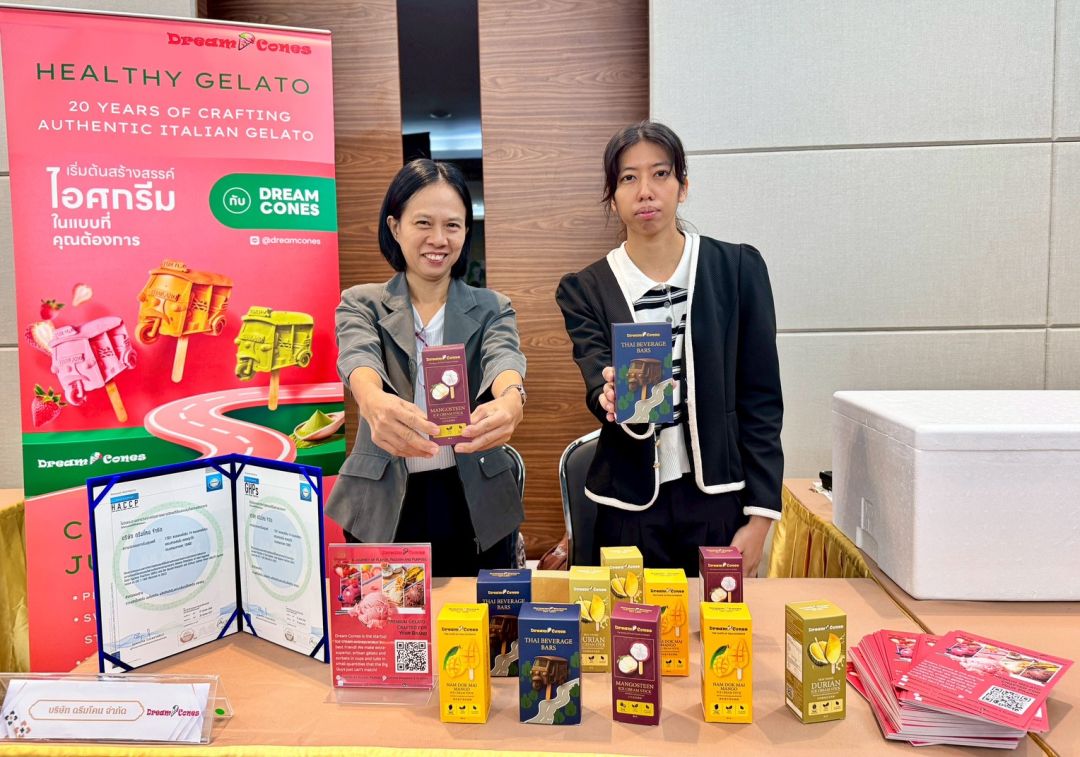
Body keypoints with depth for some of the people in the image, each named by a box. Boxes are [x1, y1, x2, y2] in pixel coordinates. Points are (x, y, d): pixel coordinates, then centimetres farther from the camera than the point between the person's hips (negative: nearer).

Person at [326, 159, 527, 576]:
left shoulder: (491, 308, 4)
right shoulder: (362, 303, 3)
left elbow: (503, 357, -16)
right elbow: (358, 357, -18)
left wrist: (510, 399, -41)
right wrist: (373, 401, -42)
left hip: (475, 506, 1)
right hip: (383, 506, 0)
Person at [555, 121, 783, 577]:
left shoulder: (738, 268, 0)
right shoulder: (583, 290, 1)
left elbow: (761, 397, 0)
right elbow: (598, 386, -10)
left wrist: (760, 517, -3)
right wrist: (615, 401, -34)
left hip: (720, 496, 0)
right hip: (631, 506, 0)